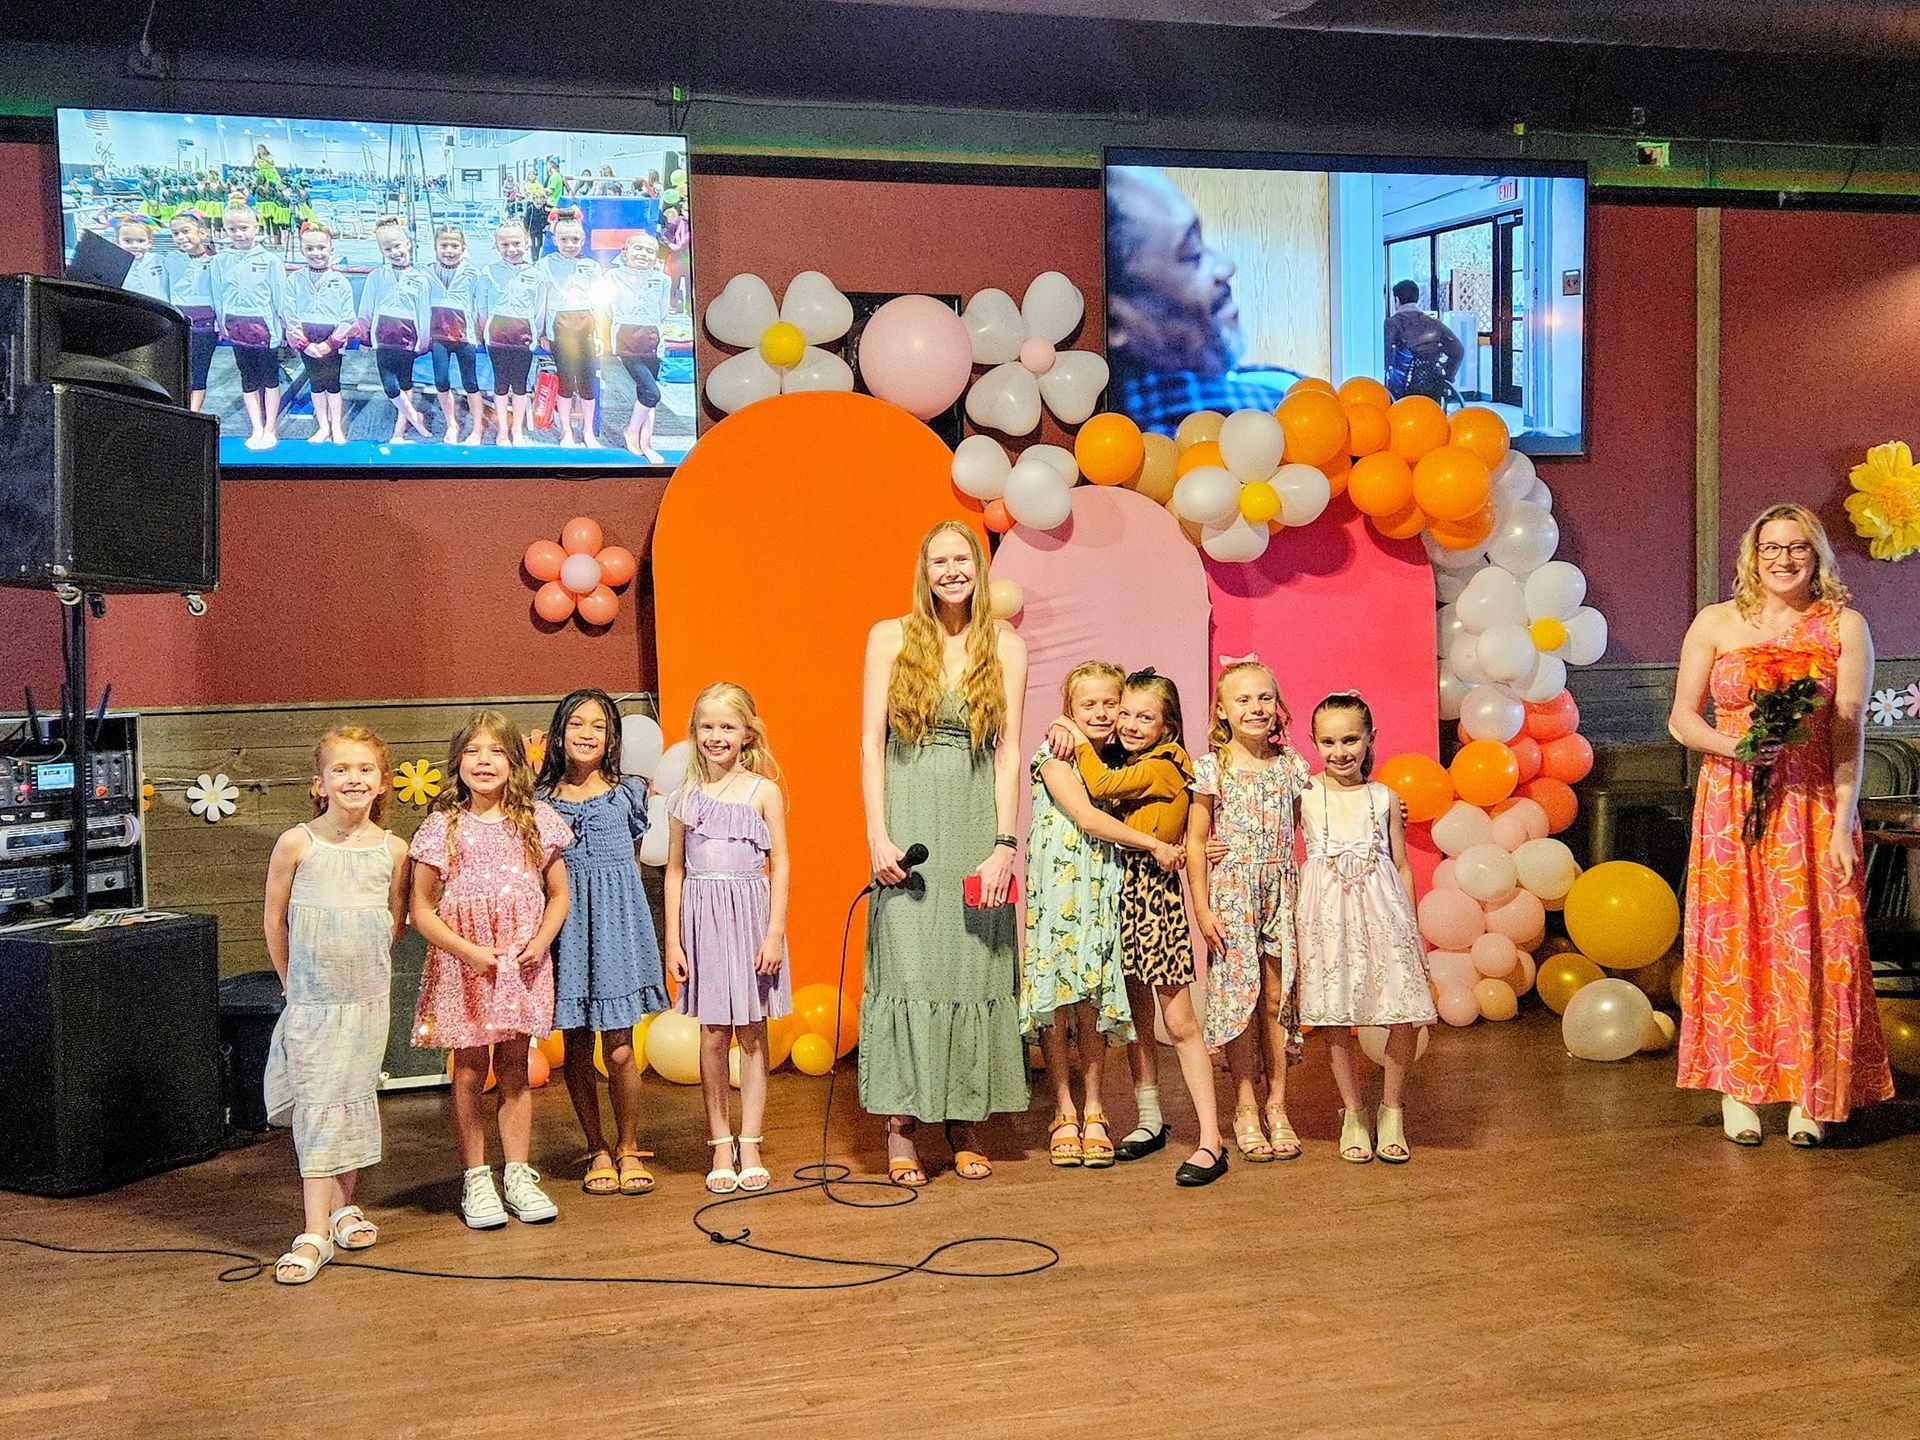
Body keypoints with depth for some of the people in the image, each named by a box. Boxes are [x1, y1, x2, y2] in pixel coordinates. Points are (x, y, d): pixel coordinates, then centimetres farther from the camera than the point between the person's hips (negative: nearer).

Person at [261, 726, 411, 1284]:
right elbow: (274, 921, 3)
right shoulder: (296, 844, -6)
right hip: (311, 1002, -2)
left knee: (358, 1099, 10)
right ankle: (315, 1232, -4)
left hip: (368, 997, 3)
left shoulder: (392, 849, 0)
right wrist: (295, 982, 9)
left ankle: (345, 1204, 27)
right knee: (316, 1107, -5)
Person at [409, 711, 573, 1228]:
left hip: (522, 966, 2)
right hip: (462, 967, -2)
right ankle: (475, 1180, 15)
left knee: (515, 1069, 9)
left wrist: (540, 942, -8)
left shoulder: (536, 821, 2)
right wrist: (469, 951, -14)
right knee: (470, 1070, 4)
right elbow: (422, 909, -4)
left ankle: (519, 1174, 19)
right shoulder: (443, 827, -4)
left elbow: (559, 895, 8)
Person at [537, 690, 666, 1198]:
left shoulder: (627, 793, 5)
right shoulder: (541, 800, 4)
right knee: (576, 1047, 6)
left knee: (619, 1048, -2)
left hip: (617, 916, -1)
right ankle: (597, 1150, 22)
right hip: (564, 922, 1)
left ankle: (628, 1148, 16)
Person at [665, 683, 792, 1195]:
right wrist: (672, 940, 3)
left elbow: (779, 865, -1)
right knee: (713, 1036, 5)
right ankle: (720, 1144, 15)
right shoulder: (686, 797, 5)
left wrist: (774, 934, -8)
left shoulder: (763, 792, 0)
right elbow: (675, 871, 7)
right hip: (703, 920, 1)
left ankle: (750, 1144, 13)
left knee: (752, 1035, 5)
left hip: (750, 916, -1)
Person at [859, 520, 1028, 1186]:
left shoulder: (1005, 645, 5)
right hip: (909, 819, -1)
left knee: (975, 963, 3)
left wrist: (1004, 843, -7)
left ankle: (964, 1120, 14)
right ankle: (901, 1124, 6)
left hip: (976, 822, 1)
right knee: (905, 961, -2)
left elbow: (1008, 751, 1)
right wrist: (877, 835, -8)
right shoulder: (890, 638, 3)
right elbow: (870, 743, 1)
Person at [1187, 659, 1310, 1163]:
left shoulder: (1289, 763, 6)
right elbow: (1196, 841, -2)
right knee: (1238, 995, 0)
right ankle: (1245, 1108, 12)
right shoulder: (1213, 768, -3)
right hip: (1231, 893, -2)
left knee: (1279, 998, 5)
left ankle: (1277, 1106, 16)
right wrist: (1202, 907, -6)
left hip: (1281, 890, 3)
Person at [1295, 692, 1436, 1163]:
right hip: (1326, 912, -1)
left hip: (1381, 909, 1)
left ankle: (1392, 1112, 15)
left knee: (1407, 1015, -5)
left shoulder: (1385, 798, 6)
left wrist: (1411, 925, 8)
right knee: (1336, 1018, 2)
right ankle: (1352, 1115, 20)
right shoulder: (1303, 796, 1)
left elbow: (1402, 866, 11)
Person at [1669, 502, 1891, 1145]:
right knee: (1733, 944, 1)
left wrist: (1842, 827, -9)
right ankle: (1739, 1090, 9)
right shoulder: (1717, 623, 7)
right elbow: (1682, 718, 6)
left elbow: (1847, 734, -2)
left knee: (1809, 945, -2)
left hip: (1813, 806, -1)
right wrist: (1735, 747, -13)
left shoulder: (1844, 626, 4)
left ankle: (1807, 1096, 7)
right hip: (1731, 803, 1)